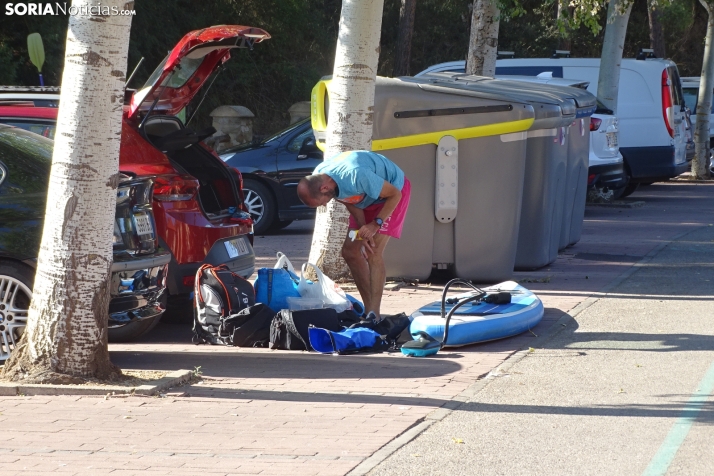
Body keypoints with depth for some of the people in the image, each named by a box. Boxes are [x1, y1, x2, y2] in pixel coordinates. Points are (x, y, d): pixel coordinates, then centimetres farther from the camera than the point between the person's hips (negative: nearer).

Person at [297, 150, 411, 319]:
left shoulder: (356, 176, -41)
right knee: (350, 251, 4)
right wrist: (363, 232, -16)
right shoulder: (316, 178, -17)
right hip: (368, 198, 8)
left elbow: (395, 194, -28)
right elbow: (350, 203, -4)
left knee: (373, 253, -20)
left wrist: (376, 224, -28)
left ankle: (374, 314, -22)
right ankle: (369, 308, 12)